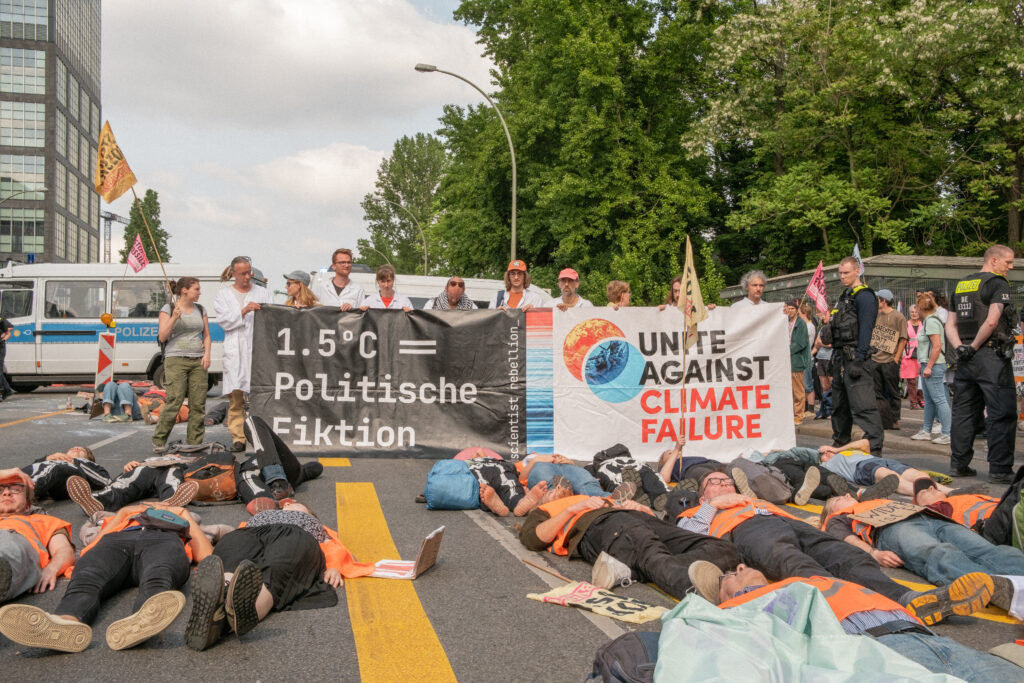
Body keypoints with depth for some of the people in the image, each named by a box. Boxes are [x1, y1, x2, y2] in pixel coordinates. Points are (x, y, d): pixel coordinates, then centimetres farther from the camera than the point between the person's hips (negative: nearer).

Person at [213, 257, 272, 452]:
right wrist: (244, 311, -11)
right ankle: (238, 438, 0)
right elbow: (224, 321, 1)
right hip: (235, 351, 0)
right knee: (236, 395, -5)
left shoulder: (262, 293, 16)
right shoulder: (224, 295, 13)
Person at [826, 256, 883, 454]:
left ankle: (874, 446, -12)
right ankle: (840, 442, 27)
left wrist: (858, 360, -22)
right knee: (839, 404, 16)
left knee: (862, 404, -13)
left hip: (855, 356, -10)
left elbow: (865, 330, -17)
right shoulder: (845, 296, 21)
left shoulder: (864, 296, -9)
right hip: (841, 356, 10)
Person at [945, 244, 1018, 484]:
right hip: (992, 356, -8)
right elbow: (992, 321, -20)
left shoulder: (961, 285, 16)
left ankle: (958, 464, 16)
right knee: (1002, 414, -2)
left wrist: (960, 348, 2)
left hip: (966, 359, 8)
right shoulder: (998, 284, -8)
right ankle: (1000, 470, -2)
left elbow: (950, 325, 14)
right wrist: (974, 347, -11)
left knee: (963, 411, 12)